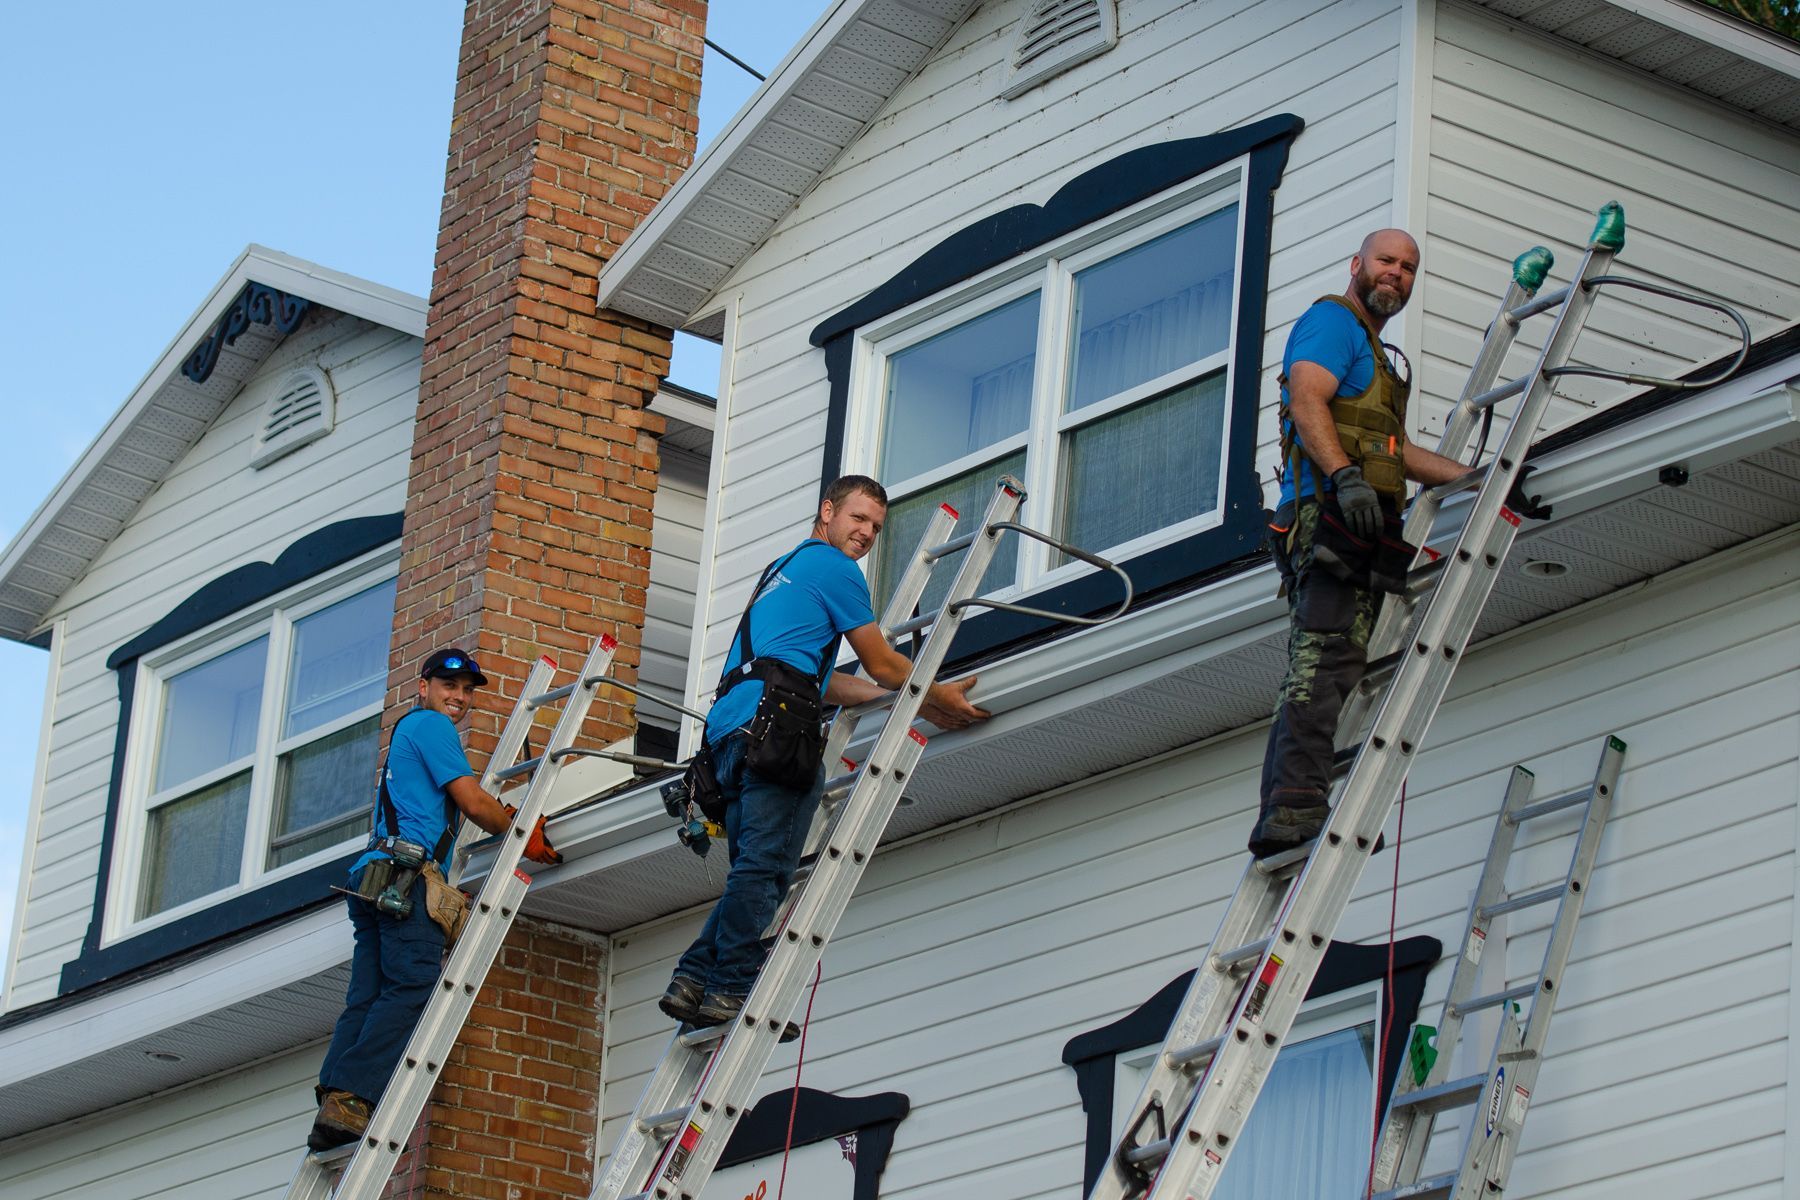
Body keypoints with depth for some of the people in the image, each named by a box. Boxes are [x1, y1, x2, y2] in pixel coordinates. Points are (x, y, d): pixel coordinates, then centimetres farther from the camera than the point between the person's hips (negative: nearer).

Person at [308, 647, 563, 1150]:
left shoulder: (405, 732, 32)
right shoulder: (431, 726, 2)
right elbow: (472, 803, -4)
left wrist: (505, 819, 27)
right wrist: (523, 837, 9)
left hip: (373, 878, 10)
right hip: (406, 875, -10)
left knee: (366, 1001, -1)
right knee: (410, 989, -17)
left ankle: (332, 1107, -13)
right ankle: (349, 1099, -28)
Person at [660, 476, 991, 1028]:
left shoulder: (781, 569, 34)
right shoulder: (833, 567, 5)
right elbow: (881, 664, 7)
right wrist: (939, 697, 22)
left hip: (730, 727, 9)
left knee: (752, 871, 7)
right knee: (765, 868, -14)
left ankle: (692, 981, -4)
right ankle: (732, 989, -20)